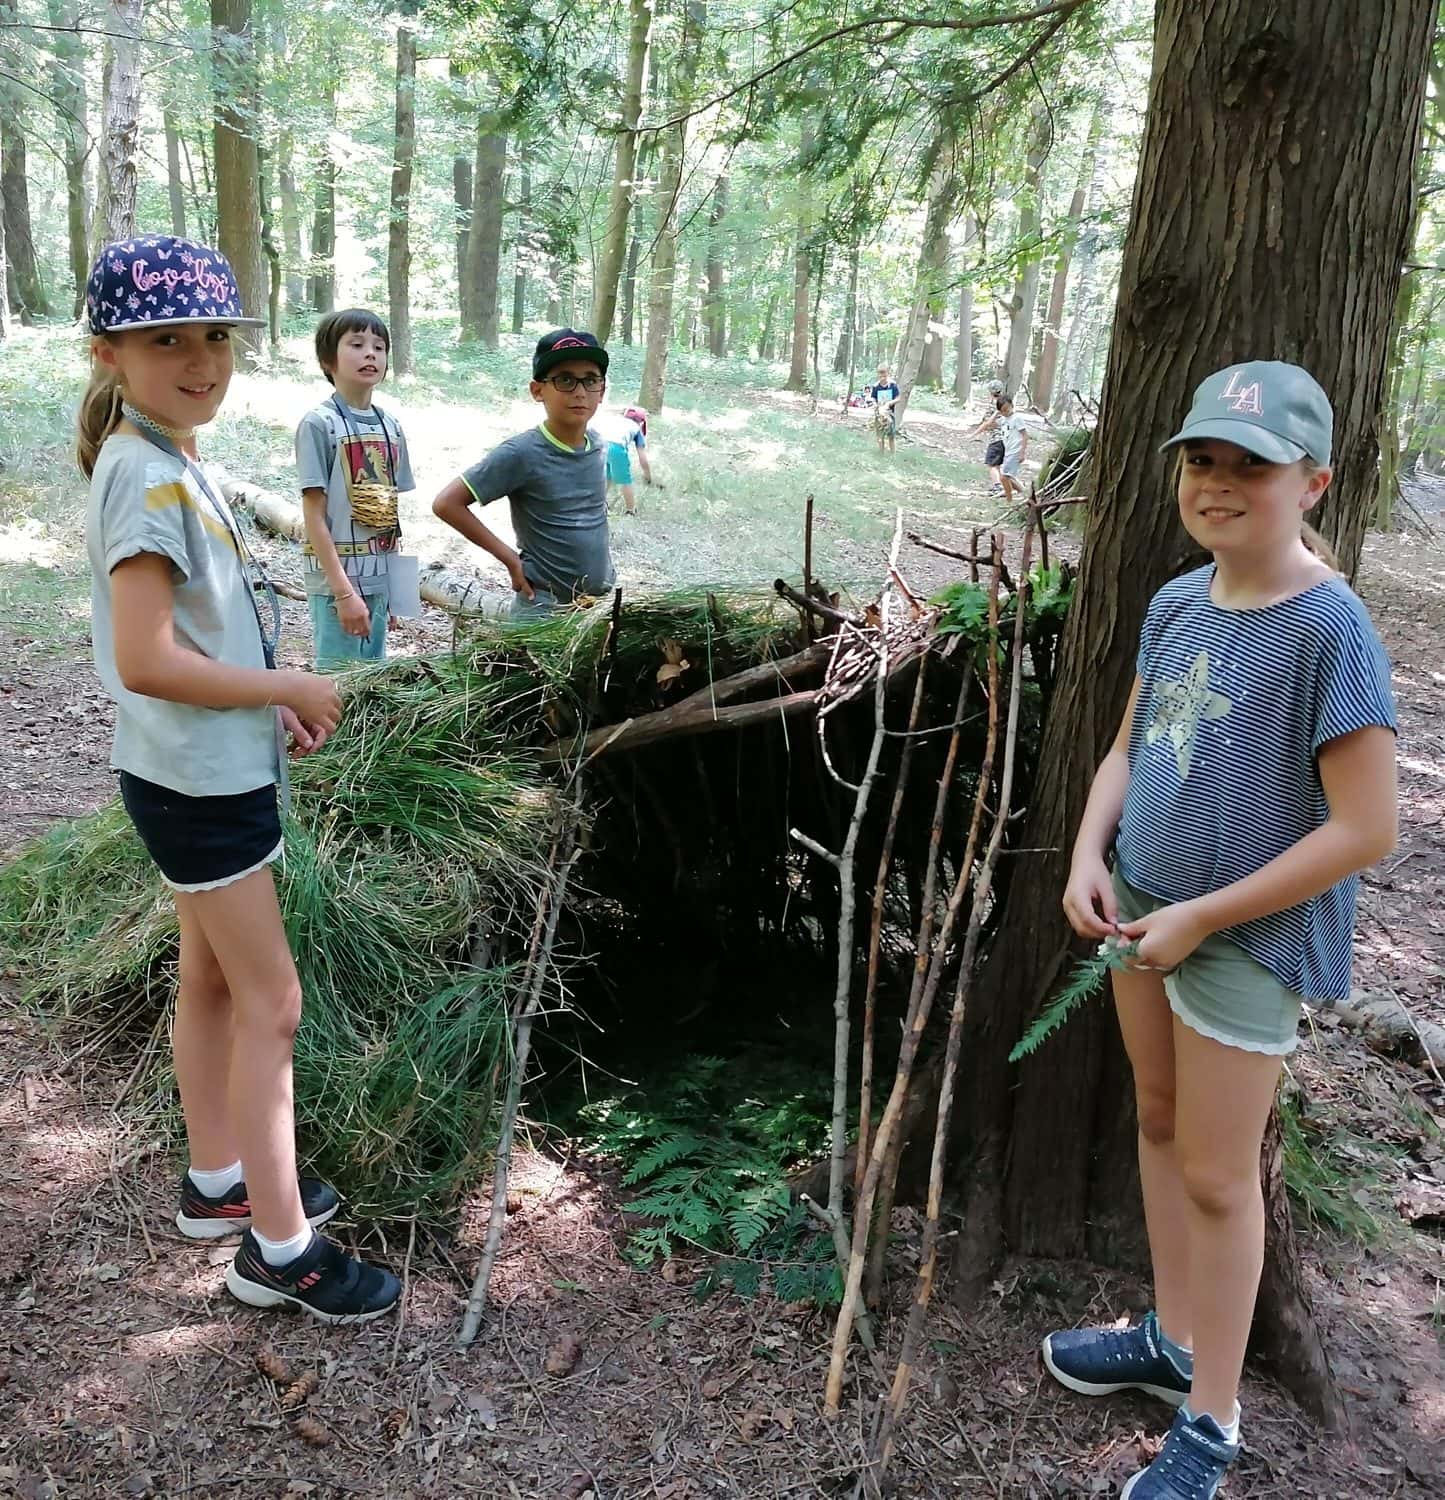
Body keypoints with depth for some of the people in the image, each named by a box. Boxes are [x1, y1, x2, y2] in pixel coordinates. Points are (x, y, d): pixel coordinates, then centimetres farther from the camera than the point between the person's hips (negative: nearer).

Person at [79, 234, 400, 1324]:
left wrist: (273, 702, 5)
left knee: (214, 977, 19)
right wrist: (290, 689, -18)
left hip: (210, 770, 10)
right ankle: (280, 1248, 12)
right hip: (200, 780, -10)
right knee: (272, 1000, -2)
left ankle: (219, 1181, 36)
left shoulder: (174, 462, 9)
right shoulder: (150, 478, -21)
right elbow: (146, 660, -28)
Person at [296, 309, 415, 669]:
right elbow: (314, 516, -12)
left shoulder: (391, 426, 9)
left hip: (380, 581, 6)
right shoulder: (319, 423, -9)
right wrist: (344, 591, -16)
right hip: (335, 582, -6)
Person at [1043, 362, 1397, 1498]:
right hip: (1144, 910, 7)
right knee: (1160, 1123, 19)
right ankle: (1174, 1341, 41)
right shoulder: (1175, 603, 0)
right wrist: (1091, 855, -6)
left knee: (1216, 1176, 6)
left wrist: (1202, 916, -17)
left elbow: (1364, 829, -20)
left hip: (1247, 938, -7)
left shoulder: (1330, 628, -20)